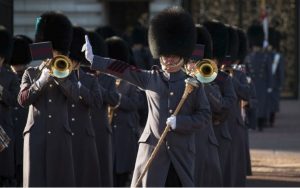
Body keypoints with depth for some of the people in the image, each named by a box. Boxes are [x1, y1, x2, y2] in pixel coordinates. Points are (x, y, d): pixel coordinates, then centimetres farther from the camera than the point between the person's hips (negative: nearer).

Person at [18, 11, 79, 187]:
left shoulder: (67, 73, 11)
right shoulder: (31, 73, 8)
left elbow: (76, 96, -7)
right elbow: (22, 100, -6)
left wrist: (59, 75, -16)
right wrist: (42, 80, -14)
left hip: (60, 135, 1)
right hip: (36, 135, -1)